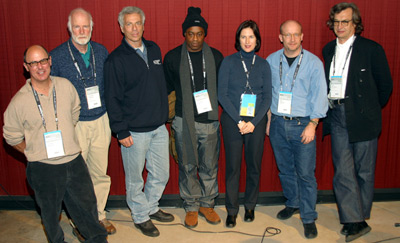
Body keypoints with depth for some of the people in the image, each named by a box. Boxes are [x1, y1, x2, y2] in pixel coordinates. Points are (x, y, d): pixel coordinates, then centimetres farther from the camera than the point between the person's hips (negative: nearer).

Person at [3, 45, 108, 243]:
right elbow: (12, 137, 1)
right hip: (43, 168, -2)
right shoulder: (19, 101, -10)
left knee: (87, 203, 17)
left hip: (74, 161, 3)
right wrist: (37, 153, -1)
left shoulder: (65, 86, -1)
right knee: (50, 212, 16)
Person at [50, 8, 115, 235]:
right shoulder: (57, 56, -7)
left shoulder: (101, 51, 4)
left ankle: (99, 215, 31)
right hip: (74, 125, -3)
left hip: (101, 122, 3)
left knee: (100, 173, 13)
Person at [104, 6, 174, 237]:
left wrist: (165, 113, 12)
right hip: (134, 131, -5)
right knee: (135, 178, 9)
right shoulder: (116, 59, -10)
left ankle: (152, 207, 37)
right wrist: (121, 131, -12)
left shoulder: (154, 49, 7)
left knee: (161, 174, 15)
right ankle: (141, 217, 29)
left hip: (159, 127, 5)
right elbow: (113, 99, -10)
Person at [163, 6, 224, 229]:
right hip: (184, 120, -1)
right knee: (187, 166, 9)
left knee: (209, 166, 10)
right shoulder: (172, 57, -1)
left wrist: (212, 100, 1)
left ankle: (206, 204, 29)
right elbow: (167, 86, 9)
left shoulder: (216, 57, 2)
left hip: (209, 120, 1)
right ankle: (191, 207, 26)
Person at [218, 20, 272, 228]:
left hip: (256, 121, 2)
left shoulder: (263, 64, 5)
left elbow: (267, 97, 3)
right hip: (232, 121, -2)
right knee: (232, 166, 3)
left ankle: (250, 206, 28)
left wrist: (253, 122, -10)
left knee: (254, 165, 9)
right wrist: (238, 120, -12)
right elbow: (222, 95, -4)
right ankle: (232, 210, 18)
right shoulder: (228, 62, 0)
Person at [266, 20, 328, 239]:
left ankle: (308, 217, 13)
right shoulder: (271, 61, 6)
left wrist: (312, 124, -10)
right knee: (285, 169, 14)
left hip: (302, 124, -3)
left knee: (306, 173, -1)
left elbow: (319, 95, -4)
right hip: (278, 123, 3)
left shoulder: (313, 62, -2)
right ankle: (292, 203, 34)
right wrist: (269, 118, 8)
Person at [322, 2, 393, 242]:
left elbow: (385, 85, 3)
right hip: (337, 117, 4)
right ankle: (354, 222, 8)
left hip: (362, 119, -3)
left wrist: (370, 109, 7)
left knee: (365, 171, 6)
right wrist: (330, 107, 7)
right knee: (343, 171, 0)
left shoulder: (372, 49, -2)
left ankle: (360, 217, 23)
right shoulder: (328, 50, 12)